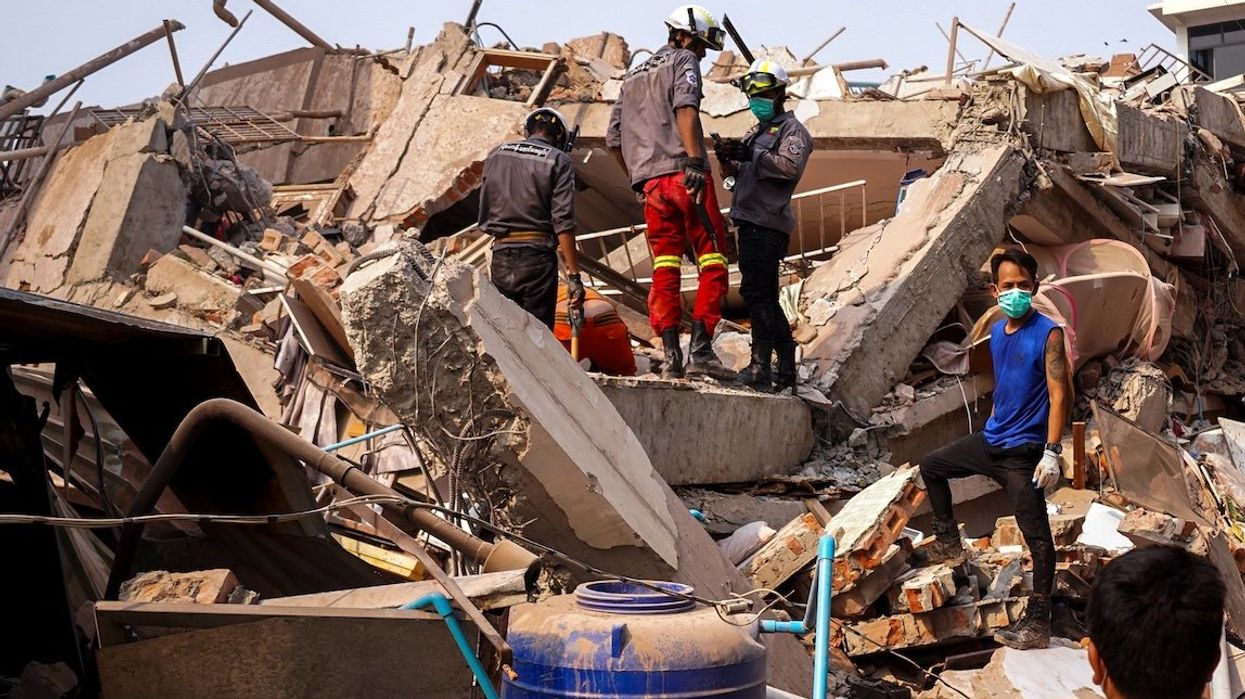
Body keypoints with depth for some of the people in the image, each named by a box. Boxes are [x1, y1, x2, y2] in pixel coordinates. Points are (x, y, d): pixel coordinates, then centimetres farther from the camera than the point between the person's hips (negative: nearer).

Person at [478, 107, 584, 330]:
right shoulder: (559, 161, -1)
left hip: (500, 255, 4)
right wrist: (573, 275, -9)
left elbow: (484, 211, 15)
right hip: (537, 256, -4)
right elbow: (563, 222, -9)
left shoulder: (496, 155, 12)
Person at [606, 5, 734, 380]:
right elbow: (685, 108, -14)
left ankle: (670, 354, 0)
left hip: (650, 182, 6)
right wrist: (695, 160, -23)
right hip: (684, 174, -6)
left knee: (664, 268, 7)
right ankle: (700, 349, -11)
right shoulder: (683, 61, 7)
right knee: (712, 261, -3)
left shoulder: (633, 77, 27)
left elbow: (613, 138, 24)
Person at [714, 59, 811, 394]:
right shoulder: (756, 133, 25)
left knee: (757, 293, -15)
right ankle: (786, 372, 18)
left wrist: (751, 155, -21)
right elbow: (737, 175, 20)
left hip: (768, 225, -9)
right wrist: (727, 159, -1)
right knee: (766, 297, 12)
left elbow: (791, 167, -20)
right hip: (751, 224, 9)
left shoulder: (793, 130, -1)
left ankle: (760, 368, -17)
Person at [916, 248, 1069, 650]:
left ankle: (1038, 624, -2)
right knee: (931, 467, 22)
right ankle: (949, 544, 35)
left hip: (1023, 451, -8)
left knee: (1037, 536, -5)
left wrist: (1052, 452, -23)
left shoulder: (1047, 334, -15)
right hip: (990, 440, 8)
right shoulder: (997, 333, 7)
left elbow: (1058, 394, -18)